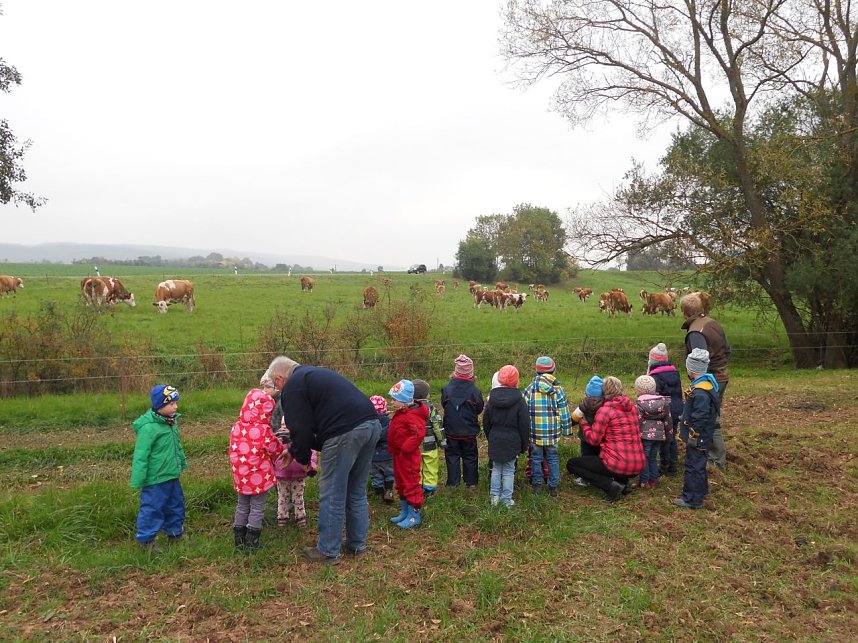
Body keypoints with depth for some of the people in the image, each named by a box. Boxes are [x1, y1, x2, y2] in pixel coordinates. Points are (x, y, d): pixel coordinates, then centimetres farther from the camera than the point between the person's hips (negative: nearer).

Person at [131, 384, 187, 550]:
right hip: (155, 480, -9)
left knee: (176, 504, 21)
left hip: (172, 476, 9)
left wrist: (182, 463, 24)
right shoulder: (149, 427, -23)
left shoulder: (172, 422, 4)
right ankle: (146, 539, 23)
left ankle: (175, 532, 39)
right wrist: (138, 481, -18)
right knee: (152, 509, 5)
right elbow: (140, 456, -21)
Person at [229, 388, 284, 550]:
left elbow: (234, 450, 7)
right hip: (259, 478, -5)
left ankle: (239, 539, 26)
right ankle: (251, 542, 12)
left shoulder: (236, 427, -1)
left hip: (241, 476, 5)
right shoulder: (264, 430, -19)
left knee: (242, 506, 19)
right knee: (257, 508, 7)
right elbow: (276, 450, -7)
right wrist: (279, 443, 13)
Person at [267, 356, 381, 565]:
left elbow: (301, 429, -3)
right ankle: (357, 545, 31)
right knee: (357, 491, 21)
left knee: (331, 495, 6)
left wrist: (302, 458, 14)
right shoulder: (314, 374, 30)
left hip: (346, 432, -9)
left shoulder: (292, 387, 1)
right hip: (371, 423, 9)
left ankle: (328, 552, 17)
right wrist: (294, 450, 38)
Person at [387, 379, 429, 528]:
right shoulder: (400, 413, 8)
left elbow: (419, 432, -37)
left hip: (408, 456, -11)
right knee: (401, 484, 19)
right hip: (398, 455, 11)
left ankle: (414, 516, 10)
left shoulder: (412, 416, -24)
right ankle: (404, 513, 33)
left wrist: (406, 448, -30)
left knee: (411, 484, 0)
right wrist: (393, 448, 14)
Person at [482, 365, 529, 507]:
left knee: (496, 468, 15)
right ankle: (507, 500, 11)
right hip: (512, 442, -3)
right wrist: (524, 445, 3)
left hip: (495, 441, 3)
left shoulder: (492, 399, -1)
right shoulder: (519, 400, -11)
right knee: (509, 470, 6)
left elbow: (486, 422, 8)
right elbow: (525, 426, -8)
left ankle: (494, 497, 18)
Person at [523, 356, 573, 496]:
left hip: (535, 432, -1)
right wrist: (566, 430, 9)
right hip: (553, 432, 1)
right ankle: (553, 486, 18)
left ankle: (537, 485, 21)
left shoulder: (530, 388, -7)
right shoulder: (558, 389, -5)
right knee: (553, 458, 14)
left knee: (536, 458, 13)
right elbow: (564, 412, -1)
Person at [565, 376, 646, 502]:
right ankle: (623, 482, 16)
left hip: (619, 466, -7)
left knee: (571, 464, 6)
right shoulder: (632, 408, 9)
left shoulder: (605, 410, -11)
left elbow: (593, 440, -10)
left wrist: (584, 424, 8)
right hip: (639, 467, 8)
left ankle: (610, 485, -6)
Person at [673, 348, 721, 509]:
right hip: (702, 437, 10)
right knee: (698, 464, 22)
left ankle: (692, 499, 8)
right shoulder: (707, 384, 6)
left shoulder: (700, 392, -27)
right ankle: (701, 490, 37)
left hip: (698, 439, -10)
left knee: (694, 466, -1)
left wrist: (692, 437, -18)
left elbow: (699, 419, -25)